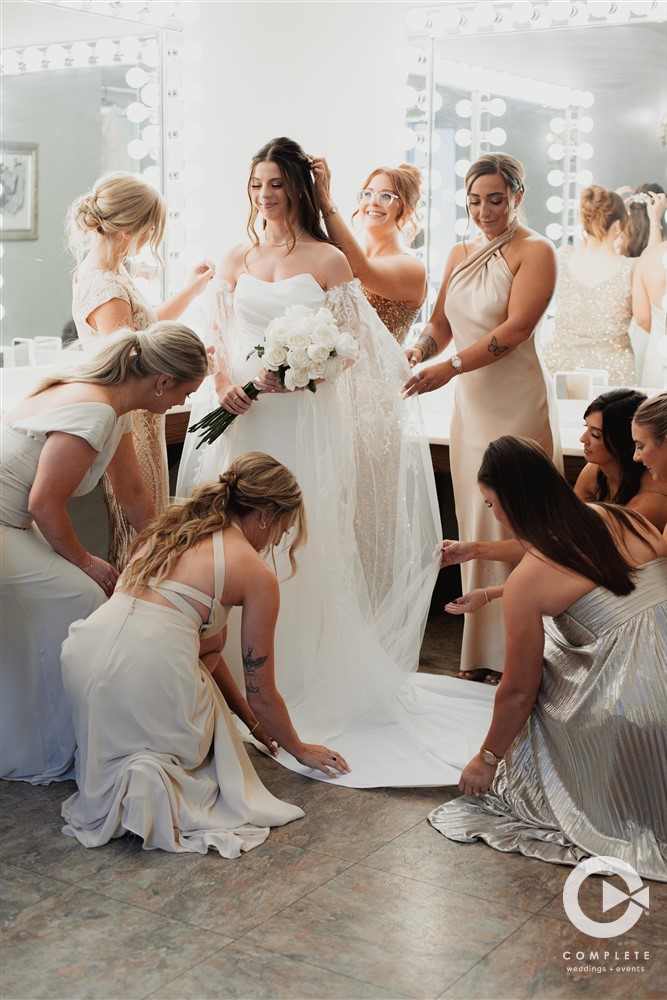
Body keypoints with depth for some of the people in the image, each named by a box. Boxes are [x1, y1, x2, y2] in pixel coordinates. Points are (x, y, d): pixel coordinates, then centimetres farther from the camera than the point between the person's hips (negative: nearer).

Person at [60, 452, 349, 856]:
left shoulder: (170, 527, 23)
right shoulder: (258, 575, 4)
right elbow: (262, 693, 12)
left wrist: (252, 720, 38)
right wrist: (300, 750, 31)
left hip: (83, 654, 5)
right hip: (149, 676, -5)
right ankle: (159, 774, -6)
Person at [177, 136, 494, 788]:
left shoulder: (328, 262, 4)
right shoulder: (235, 262, 14)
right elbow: (216, 340, 11)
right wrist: (224, 383, -9)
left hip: (305, 419, -3)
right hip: (241, 418, 3)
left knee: (305, 546, -3)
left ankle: (305, 680, 9)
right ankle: (242, 677, 14)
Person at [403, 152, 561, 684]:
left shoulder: (535, 252, -6)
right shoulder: (461, 254, 15)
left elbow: (515, 329, -17)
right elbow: (441, 323, 16)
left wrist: (450, 369, -24)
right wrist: (420, 350, -6)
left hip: (518, 401, -6)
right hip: (471, 401, 6)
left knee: (509, 524, -4)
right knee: (475, 523, 7)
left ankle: (510, 654, 7)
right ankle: (483, 651, 15)